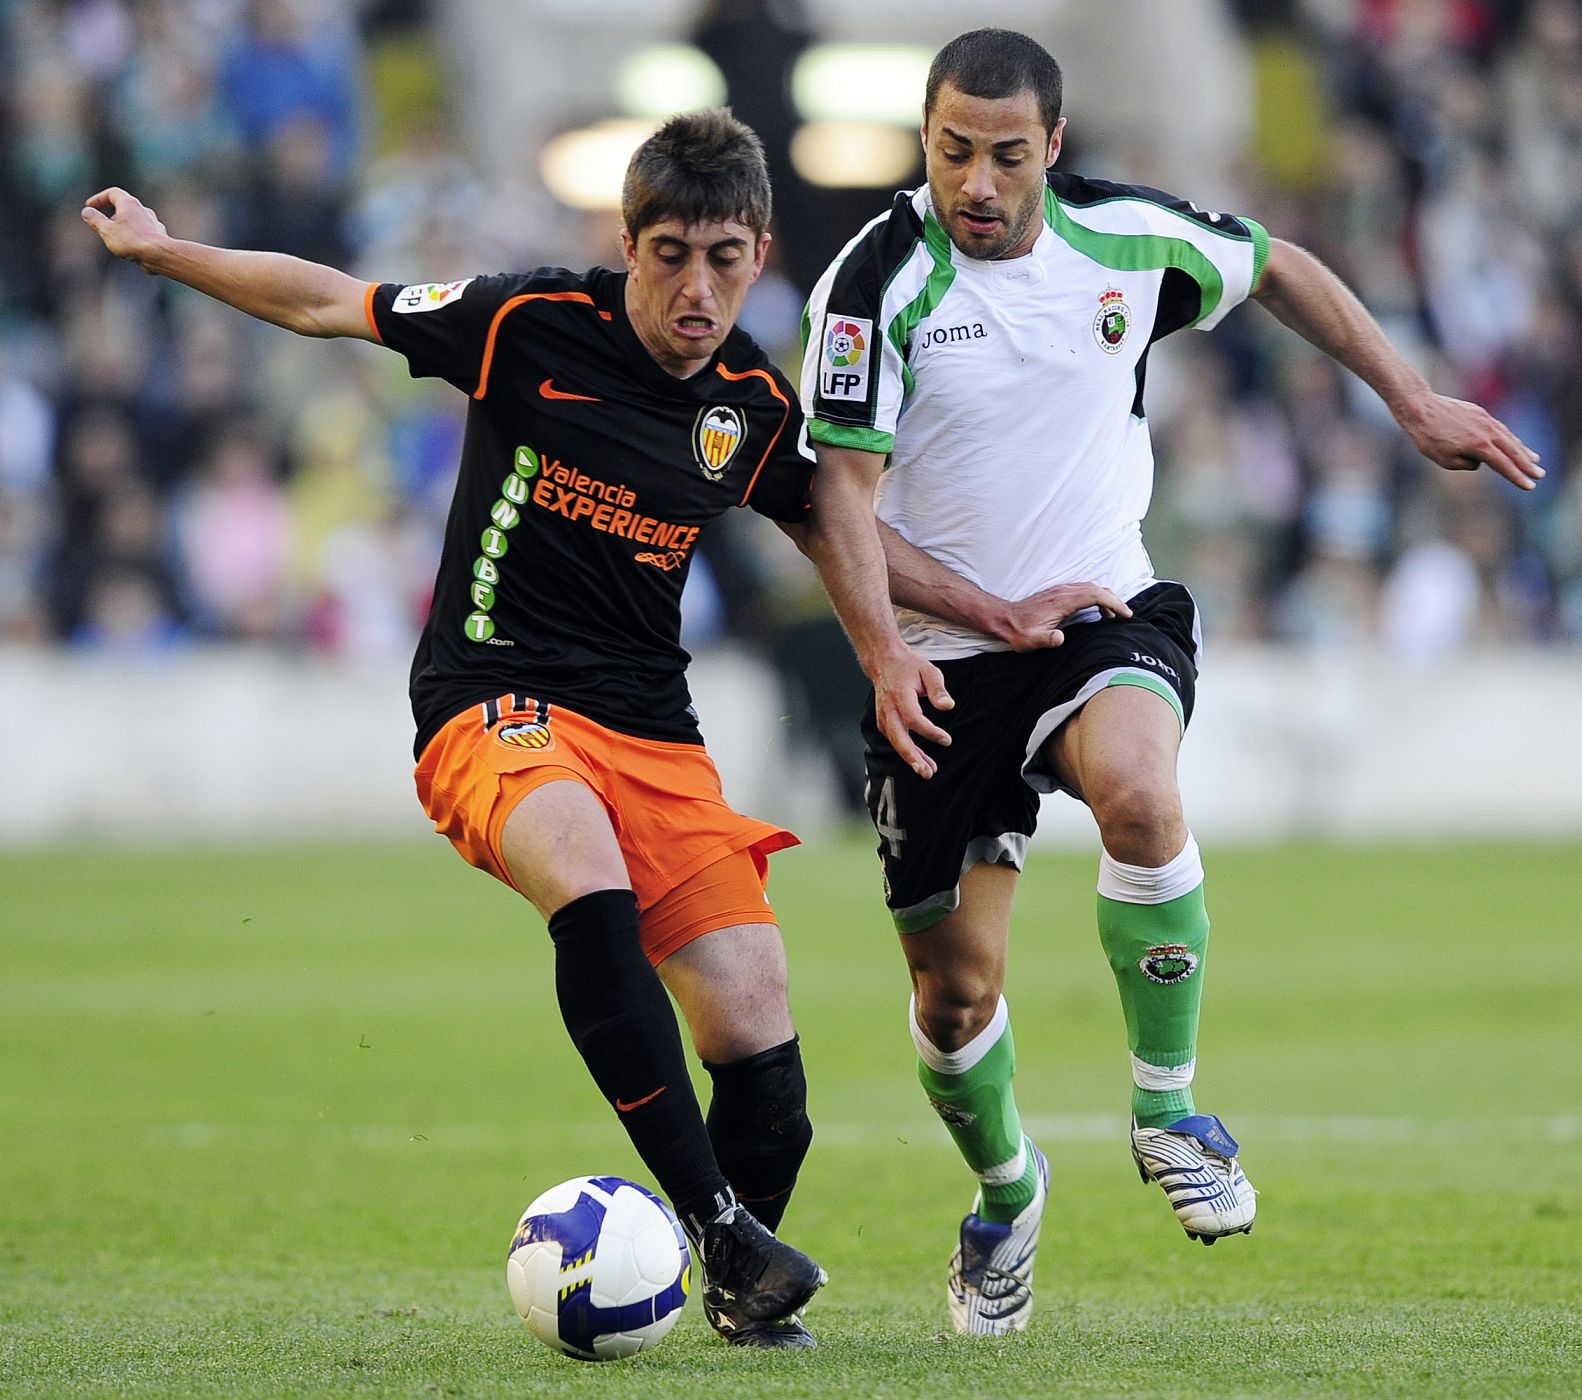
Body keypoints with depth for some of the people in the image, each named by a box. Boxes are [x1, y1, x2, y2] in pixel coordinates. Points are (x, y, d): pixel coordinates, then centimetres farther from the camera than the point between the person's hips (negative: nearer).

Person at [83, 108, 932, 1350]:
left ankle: (744, 1293, 20)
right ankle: (713, 1220, -37)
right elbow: (326, 304, 4)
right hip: (493, 703, -4)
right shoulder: (534, 323, -7)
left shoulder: (756, 405, 4)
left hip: (653, 727, 4)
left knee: (757, 1032, -8)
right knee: (590, 880, -37)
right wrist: (163, 250, 2)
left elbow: (826, 525, 23)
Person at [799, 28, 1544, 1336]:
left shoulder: (1126, 236, -4)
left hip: (1107, 615, 1)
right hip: (949, 654, 0)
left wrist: (1415, 403, 15)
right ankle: (1006, 1191, 37)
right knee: (955, 990, 4)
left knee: (1137, 790, -34)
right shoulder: (873, 285, -14)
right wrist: (999, 614, -20)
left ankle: (1168, 1113, -16)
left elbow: (1278, 269, 16)